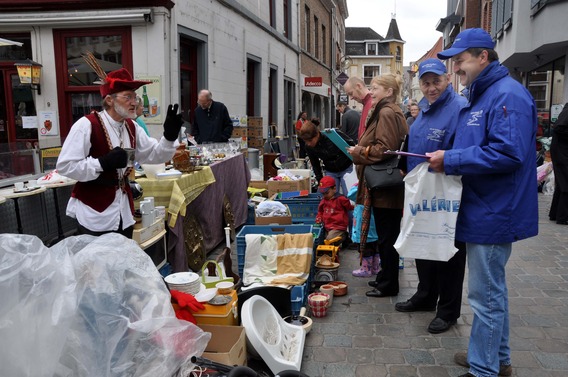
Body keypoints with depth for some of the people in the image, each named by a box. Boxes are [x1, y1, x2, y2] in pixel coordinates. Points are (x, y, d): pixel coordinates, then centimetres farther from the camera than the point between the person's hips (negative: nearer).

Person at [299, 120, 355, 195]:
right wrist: (320, 181, -3)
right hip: (330, 172, 3)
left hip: (346, 169, -3)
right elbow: (315, 165, 0)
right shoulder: (309, 147, -15)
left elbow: (352, 146, -13)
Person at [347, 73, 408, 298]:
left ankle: (389, 285, 11)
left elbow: (385, 150, -24)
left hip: (386, 188, -11)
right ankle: (386, 277, 30)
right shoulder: (386, 112, 18)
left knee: (387, 238, 0)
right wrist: (360, 151, 13)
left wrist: (358, 152, -12)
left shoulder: (387, 113, -15)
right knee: (386, 236, 18)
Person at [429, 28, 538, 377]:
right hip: (485, 209, 11)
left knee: (486, 295, 0)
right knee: (493, 289, 19)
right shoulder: (481, 96, 15)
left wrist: (451, 160, -22)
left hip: (493, 214, -10)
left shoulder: (508, 95, -17)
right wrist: (449, 161, 5)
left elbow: (508, 153, -28)